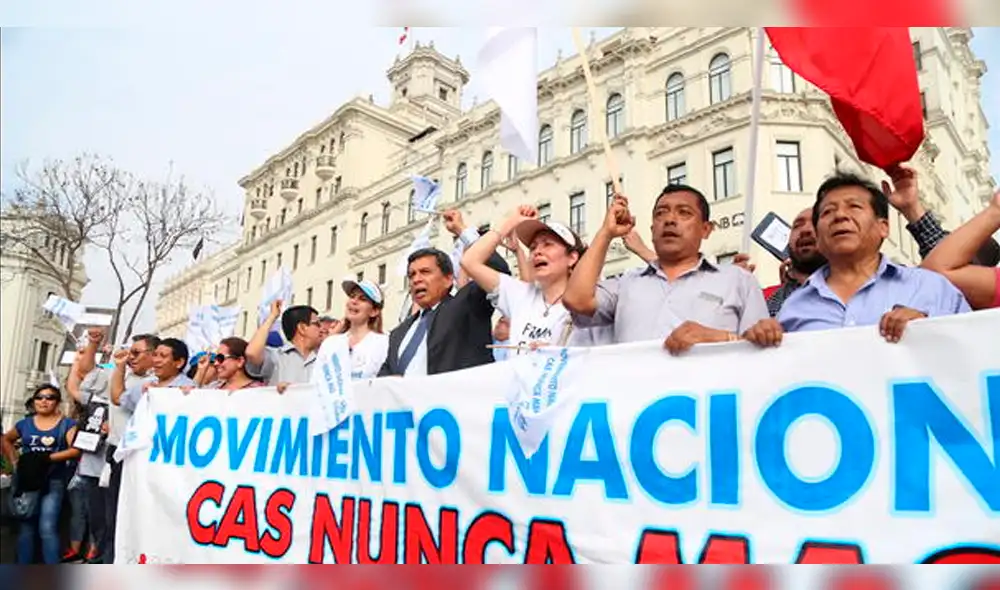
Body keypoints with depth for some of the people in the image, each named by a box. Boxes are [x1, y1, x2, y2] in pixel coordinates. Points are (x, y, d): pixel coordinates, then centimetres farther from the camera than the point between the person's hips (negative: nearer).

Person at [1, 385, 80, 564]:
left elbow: (76, 450, -12)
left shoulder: (66, 424, -1)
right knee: (26, 528, 11)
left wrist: (48, 458, -20)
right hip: (26, 480, 4)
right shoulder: (25, 424, 9)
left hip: (53, 482, -4)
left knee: (47, 528, -11)